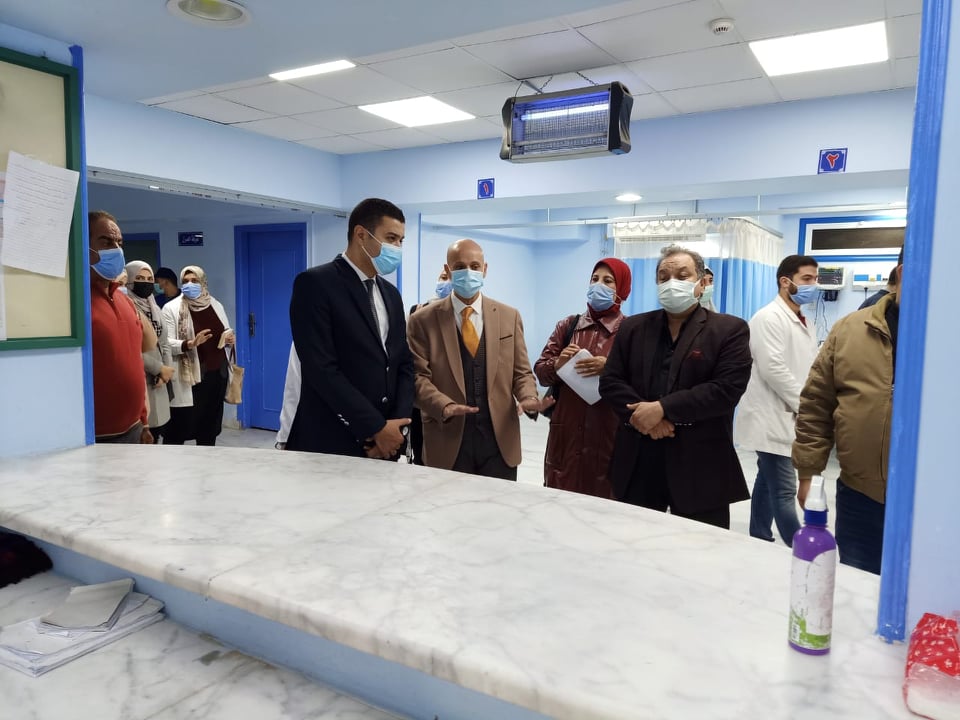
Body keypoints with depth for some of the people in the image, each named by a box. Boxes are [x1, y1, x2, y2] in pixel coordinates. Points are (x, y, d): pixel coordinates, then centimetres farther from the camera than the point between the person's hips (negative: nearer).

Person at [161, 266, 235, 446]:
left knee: (210, 425, 13)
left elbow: (225, 335, 19)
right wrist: (190, 344, -28)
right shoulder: (171, 308, -5)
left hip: (216, 375, 5)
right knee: (179, 428, -3)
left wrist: (230, 340, -4)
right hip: (188, 378, -5)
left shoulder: (215, 305, 10)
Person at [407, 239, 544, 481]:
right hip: (448, 441, -2)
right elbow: (418, 376, -5)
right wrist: (444, 406, -23)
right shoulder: (423, 320, 1)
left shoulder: (509, 316, 8)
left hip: (500, 439, 2)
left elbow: (521, 372, 9)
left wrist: (529, 397, -13)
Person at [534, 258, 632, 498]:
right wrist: (558, 364, -15)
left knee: (603, 497, 3)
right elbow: (540, 371, 6)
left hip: (609, 432, -2)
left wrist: (609, 368, -22)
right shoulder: (568, 326, 8)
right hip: (566, 430, 3)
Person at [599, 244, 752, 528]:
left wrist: (662, 408, -18)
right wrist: (641, 414, -14)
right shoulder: (633, 327, 10)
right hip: (637, 464, 3)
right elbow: (610, 381, 5)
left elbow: (727, 388, -13)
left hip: (700, 467, -3)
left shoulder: (730, 330, -1)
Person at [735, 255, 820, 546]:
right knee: (784, 490, -6)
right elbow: (773, 369, -20)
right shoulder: (768, 318, -11)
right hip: (773, 418, -9)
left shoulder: (806, 324, 17)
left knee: (768, 484, 16)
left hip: (790, 418, 9)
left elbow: (810, 369, 19)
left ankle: (759, 540, 25)